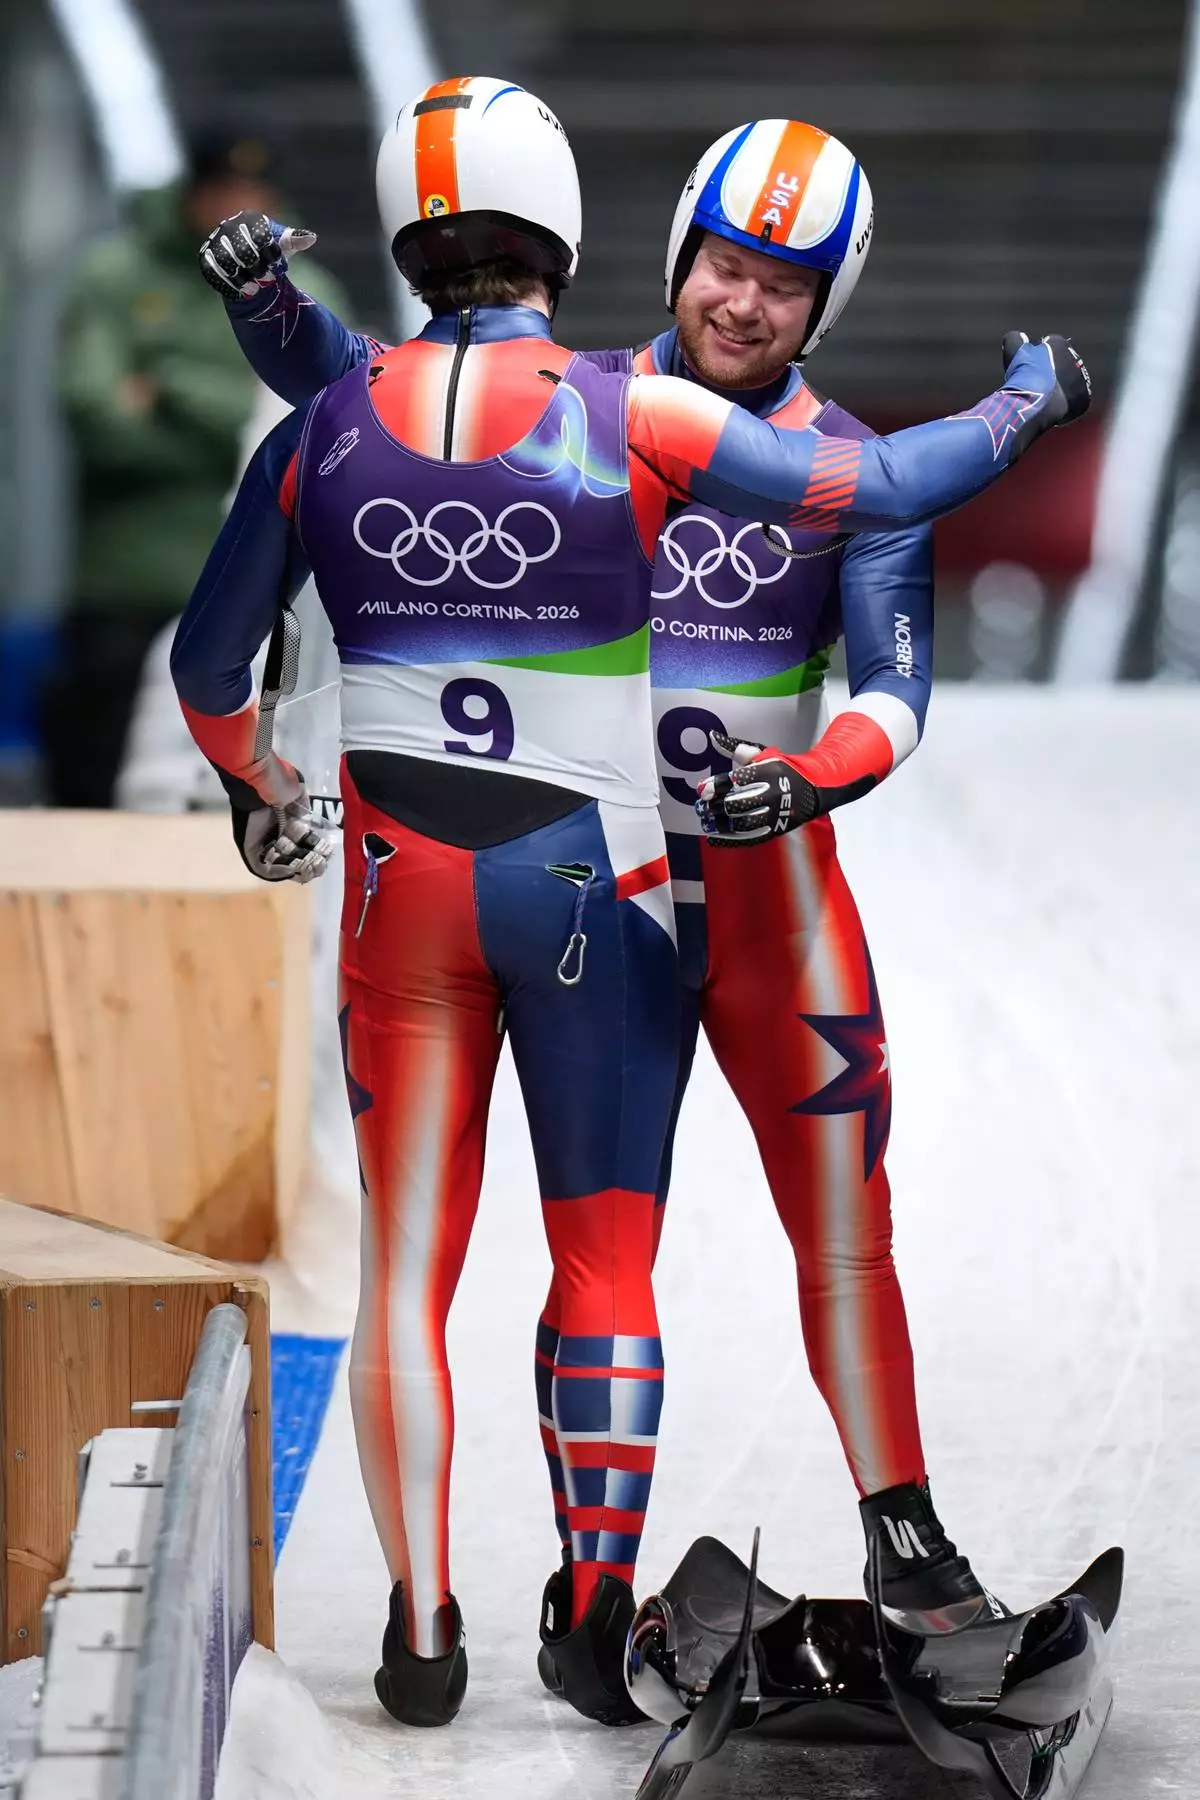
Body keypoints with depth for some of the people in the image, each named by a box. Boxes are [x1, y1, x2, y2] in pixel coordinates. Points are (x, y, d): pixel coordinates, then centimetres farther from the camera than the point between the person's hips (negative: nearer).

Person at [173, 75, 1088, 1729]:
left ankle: (421, 1633, 9)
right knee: (606, 1262, 10)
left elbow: (208, 666, 8)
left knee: (407, 1261, 10)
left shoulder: (321, 431, -2)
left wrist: (255, 790, 29)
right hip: (592, 892, -2)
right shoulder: (634, 418, -11)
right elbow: (879, 489, -6)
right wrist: (1027, 403, 13)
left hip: (401, 890, 2)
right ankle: (602, 1626, 9)